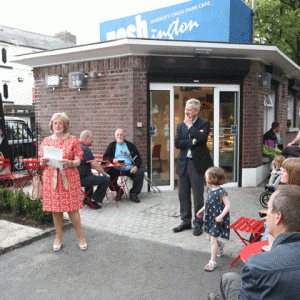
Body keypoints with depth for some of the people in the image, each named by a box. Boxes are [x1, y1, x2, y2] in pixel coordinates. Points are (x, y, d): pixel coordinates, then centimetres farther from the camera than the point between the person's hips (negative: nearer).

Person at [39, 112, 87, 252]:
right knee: (55, 209, 7)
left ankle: (80, 237, 15)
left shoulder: (73, 140, 3)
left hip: (69, 178, -2)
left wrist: (69, 163, -21)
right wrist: (43, 161, -12)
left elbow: (78, 161, -1)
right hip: (51, 178, 2)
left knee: (72, 209, -2)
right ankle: (58, 238, 24)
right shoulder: (46, 141, 10)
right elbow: (42, 163, 12)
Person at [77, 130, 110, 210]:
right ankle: (95, 200, 2)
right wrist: (105, 174, -5)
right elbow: (95, 165, -19)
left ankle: (87, 199, 35)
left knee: (90, 176, 38)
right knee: (106, 180, -6)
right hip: (81, 179, -10)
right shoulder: (84, 149, -18)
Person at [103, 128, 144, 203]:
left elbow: (138, 158, 12)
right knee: (108, 173, -30)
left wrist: (136, 166, -9)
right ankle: (119, 191, -5)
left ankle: (133, 193, -8)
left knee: (140, 173, -27)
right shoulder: (111, 145, 17)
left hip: (130, 168, 0)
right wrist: (112, 159, -15)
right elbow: (105, 157, 8)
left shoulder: (130, 145, 18)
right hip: (116, 169, 0)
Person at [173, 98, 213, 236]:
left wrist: (190, 125, -10)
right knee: (183, 195, 11)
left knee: (198, 195, 3)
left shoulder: (204, 124, -1)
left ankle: (198, 223, 18)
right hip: (183, 164, 5)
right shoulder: (181, 125, 13)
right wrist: (192, 141, -13)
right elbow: (177, 143, -1)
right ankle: (186, 221, 26)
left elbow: (202, 138, -21)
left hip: (197, 164, -5)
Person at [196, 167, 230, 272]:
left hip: (218, 220, -8)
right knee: (209, 237, 18)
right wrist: (202, 210, 15)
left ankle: (213, 262, 11)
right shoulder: (209, 189, 3)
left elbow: (227, 205, -20)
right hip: (210, 218, 8)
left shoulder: (221, 192, -22)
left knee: (213, 239, -3)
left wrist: (221, 216, -26)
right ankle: (220, 245, 50)